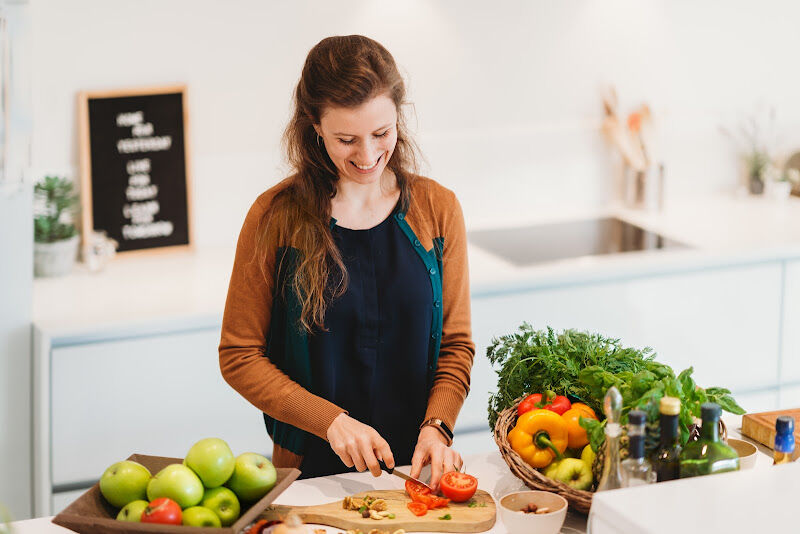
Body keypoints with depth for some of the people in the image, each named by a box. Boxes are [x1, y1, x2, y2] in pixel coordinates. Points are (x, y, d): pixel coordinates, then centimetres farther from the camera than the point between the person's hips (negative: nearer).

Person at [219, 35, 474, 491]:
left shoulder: (437, 209, 3)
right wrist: (332, 421, -12)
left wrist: (436, 427, -10)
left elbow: (456, 343, 8)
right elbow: (240, 356, -1)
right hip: (313, 469, -1)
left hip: (418, 466, 2)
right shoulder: (276, 217, -4)